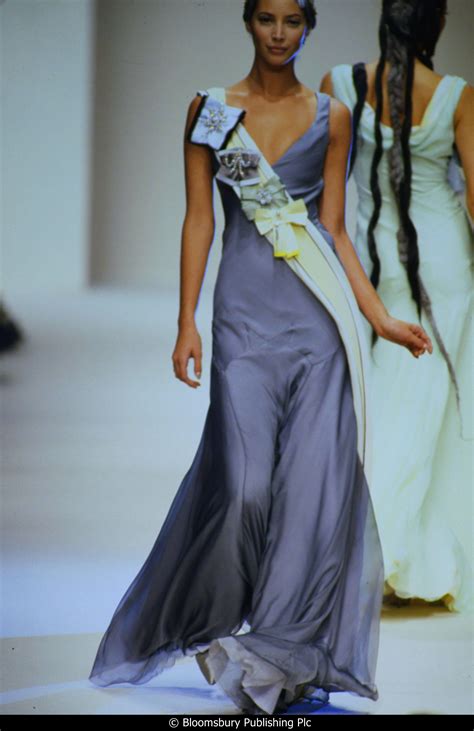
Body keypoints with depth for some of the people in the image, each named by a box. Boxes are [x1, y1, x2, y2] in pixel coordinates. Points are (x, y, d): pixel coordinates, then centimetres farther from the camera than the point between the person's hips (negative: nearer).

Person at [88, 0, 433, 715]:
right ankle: (230, 626, 17)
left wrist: (382, 317, 4)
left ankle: (288, 648, 6)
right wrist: (186, 322, -2)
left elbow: (335, 227, 10)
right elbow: (198, 218, 5)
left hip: (320, 311, 1)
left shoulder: (331, 117, 10)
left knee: (314, 477, -5)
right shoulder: (210, 109, 7)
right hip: (245, 308, -1)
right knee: (245, 481, -9)